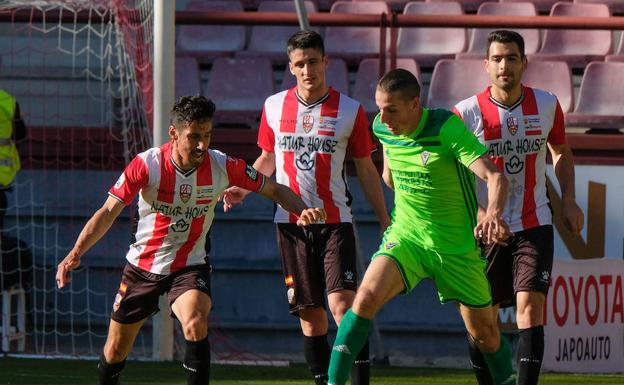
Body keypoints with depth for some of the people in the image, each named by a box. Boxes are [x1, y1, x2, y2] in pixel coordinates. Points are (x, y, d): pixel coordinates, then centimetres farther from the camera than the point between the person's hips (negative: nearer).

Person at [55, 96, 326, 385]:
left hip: (189, 266, 0)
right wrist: (75, 254, -27)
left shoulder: (222, 166, -14)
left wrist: (302, 211, -23)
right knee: (115, 351, 10)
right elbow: (108, 213, -16)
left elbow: (275, 190, -3)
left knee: (196, 326, -31)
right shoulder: (147, 164, -19)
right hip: (142, 265, 0)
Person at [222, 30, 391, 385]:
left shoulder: (350, 110, -1)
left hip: (335, 220, -3)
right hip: (291, 221, 3)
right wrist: (242, 189, 3)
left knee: (344, 305, -16)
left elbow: (366, 169, 6)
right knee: (310, 314, 4)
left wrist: (385, 220, 4)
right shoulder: (274, 107, 6)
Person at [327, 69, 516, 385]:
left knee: (483, 332, 8)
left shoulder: (447, 127, -22)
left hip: (457, 246, -3)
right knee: (367, 297, -23)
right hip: (405, 236, 3)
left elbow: (495, 177, -33)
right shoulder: (382, 128, -6)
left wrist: (493, 212, -50)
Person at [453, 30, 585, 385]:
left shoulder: (546, 105, 0)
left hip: (534, 226, 1)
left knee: (530, 308, -14)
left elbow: (561, 151, 19)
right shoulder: (467, 113, -9)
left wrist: (569, 199, 7)